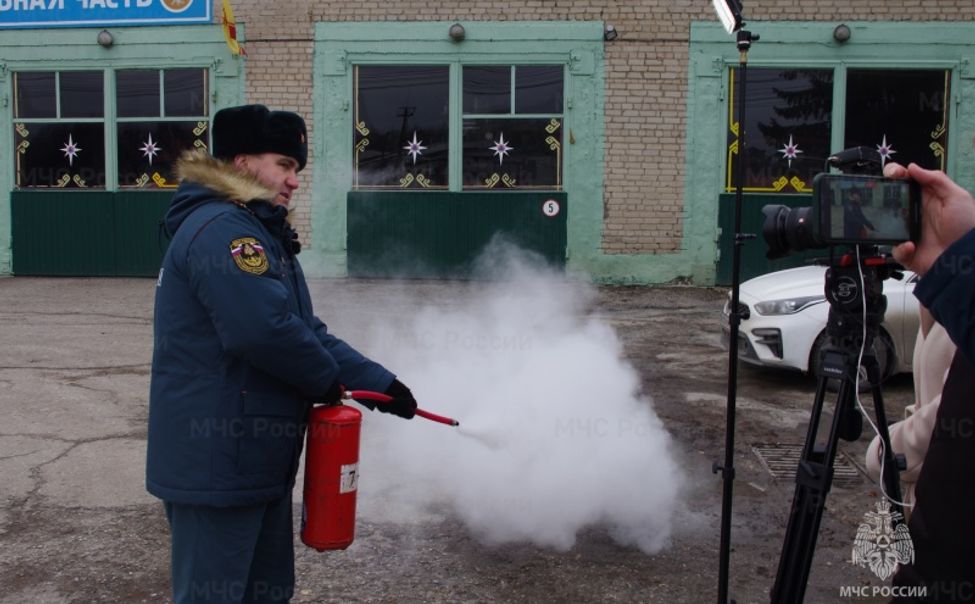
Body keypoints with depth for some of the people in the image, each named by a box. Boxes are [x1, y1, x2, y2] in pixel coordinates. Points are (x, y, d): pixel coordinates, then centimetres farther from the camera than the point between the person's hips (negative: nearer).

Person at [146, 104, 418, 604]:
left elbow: (308, 330, 16)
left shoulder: (260, 233, 18)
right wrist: (327, 380, -11)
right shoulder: (221, 229, -18)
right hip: (219, 463, -11)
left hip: (255, 460, 11)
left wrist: (379, 382, 8)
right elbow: (266, 332, -29)